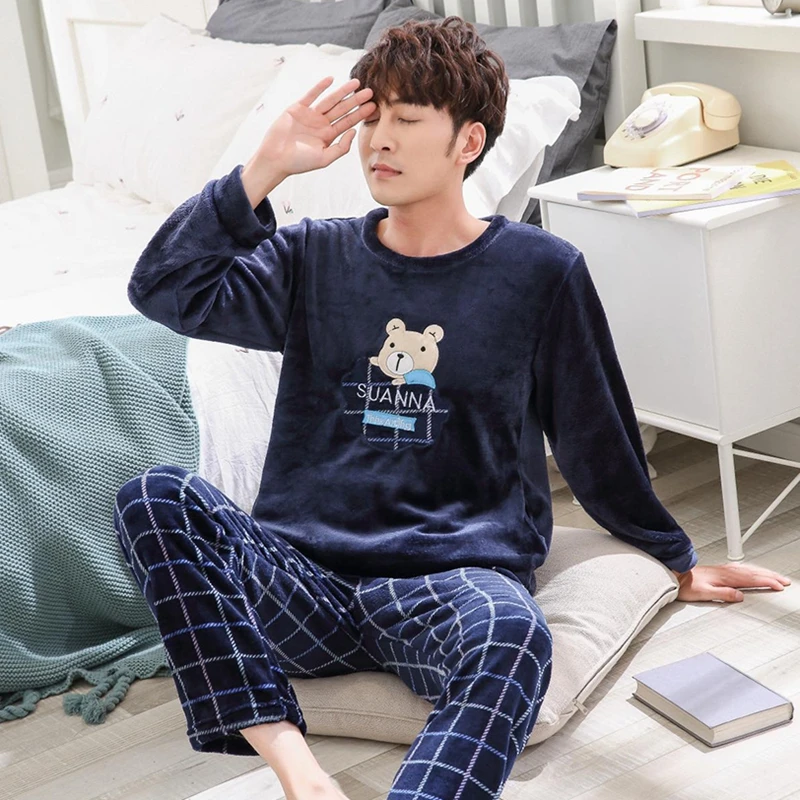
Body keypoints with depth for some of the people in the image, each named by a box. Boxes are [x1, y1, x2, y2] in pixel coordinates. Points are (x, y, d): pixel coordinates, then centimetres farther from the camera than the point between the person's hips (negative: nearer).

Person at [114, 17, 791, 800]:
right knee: (154, 496, -25)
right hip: (306, 577, 3)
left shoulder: (540, 271, 6)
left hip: (457, 576, -3)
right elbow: (163, 287, 0)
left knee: (512, 638, -38)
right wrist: (266, 168, -4)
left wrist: (679, 561, 22)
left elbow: (596, 441, 15)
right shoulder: (316, 258, 12)